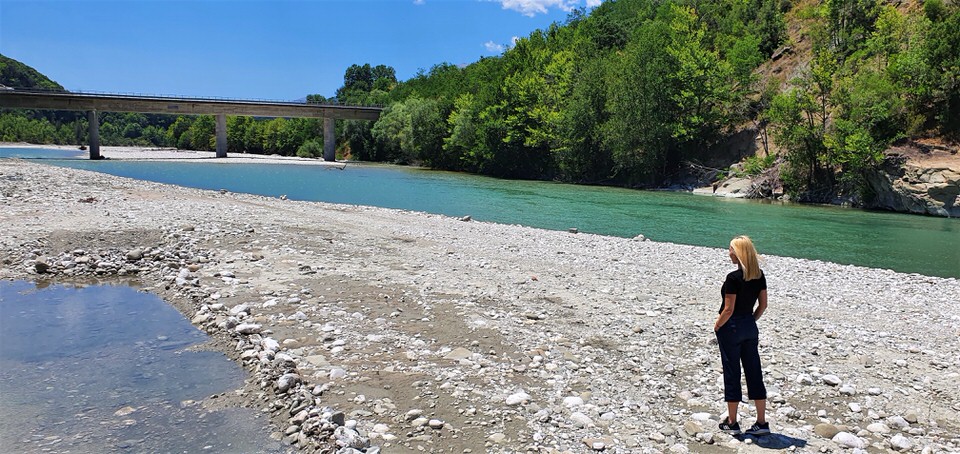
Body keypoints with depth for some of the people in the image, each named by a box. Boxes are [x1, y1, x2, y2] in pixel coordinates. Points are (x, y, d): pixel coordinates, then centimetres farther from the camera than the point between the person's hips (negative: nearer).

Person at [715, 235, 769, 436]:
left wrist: (717, 327, -5)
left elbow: (728, 310, -19)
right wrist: (751, 321, 17)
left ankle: (732, 423, 13)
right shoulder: (759, 276, 2)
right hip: (750, 327, 7)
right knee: (754, 372, 12)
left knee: (732, 373, 3)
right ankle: (762, 423, 18)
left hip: (731, 328, -7)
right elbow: (763, 305, 7)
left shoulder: (734, 278, -20)